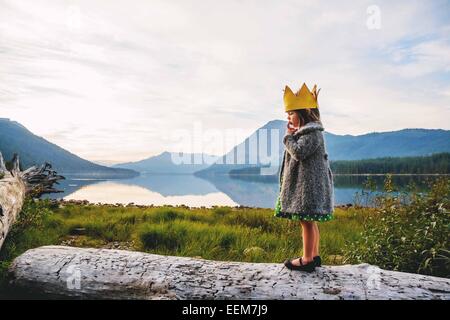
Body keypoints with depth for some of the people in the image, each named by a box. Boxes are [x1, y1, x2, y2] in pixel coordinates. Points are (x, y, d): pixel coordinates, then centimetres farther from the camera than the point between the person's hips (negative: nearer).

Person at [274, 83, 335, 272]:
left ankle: (307, 260, 5)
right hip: (304, 184, 10)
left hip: (309, 185, -10)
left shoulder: (312, 133, -14)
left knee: (307, 220, -4)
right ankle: (314, 256, 26)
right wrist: (291, 136, 13)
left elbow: (298, 152, -23)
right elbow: (296, 153, 26)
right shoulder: (304, 132, 18)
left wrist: (288, 137, -9)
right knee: (310, 221, 15)